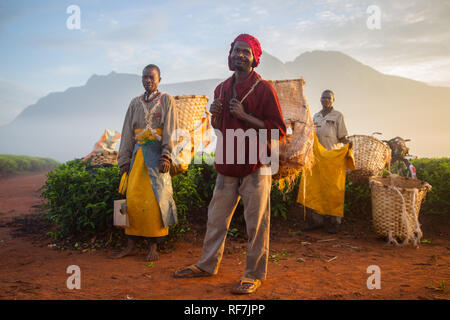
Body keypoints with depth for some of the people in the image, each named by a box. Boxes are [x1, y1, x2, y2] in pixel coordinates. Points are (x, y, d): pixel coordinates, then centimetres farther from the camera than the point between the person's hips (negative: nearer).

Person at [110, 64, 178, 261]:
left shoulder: (166, 100, 5)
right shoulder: (135, 103, 16)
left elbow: (170, 130, -4)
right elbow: (127, 133, 13)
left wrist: (166, 156, -15)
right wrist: (124, 160, 6)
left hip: (156, 152, -4)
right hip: (138, 152, 4)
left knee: (154, 198, -4)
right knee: (133, 198, 0)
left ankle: (153, 246, 5)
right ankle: (131, 245, 8)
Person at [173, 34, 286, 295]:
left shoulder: (263, 88, -5)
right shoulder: (222, 89, 14)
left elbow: (279, 130, -9)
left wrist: (245, 116, -16)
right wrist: (215, 114, 3)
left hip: (255, 167, -6)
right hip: (227, 166, 6)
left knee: (257, 223, 0)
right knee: (217, 218, 13)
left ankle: (255, 274, 14)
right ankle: (208, 265, 28)